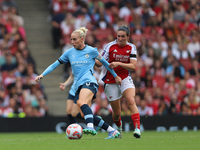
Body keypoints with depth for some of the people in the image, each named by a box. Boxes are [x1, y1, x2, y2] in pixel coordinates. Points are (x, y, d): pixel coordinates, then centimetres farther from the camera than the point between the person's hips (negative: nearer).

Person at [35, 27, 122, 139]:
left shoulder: (91, 51, 5)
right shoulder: (69, 53, 15)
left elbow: (104, 62, 18)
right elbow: (55, 64, 19)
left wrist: (116, 76, 26)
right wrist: (42, 75, 8)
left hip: (89, 81, -5)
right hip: (78, 86, 5)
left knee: (82, 103, -35)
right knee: (84, 114, -7)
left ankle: (91, 127, -53)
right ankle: (113, 131, -1)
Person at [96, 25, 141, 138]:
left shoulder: (131, 48, -2)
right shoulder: (110, 46, -7)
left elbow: (133, 66, -12)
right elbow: (100, 63, -3)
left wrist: (118, 64, -25)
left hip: (125, 79, 1)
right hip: (110, 81, -1)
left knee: (131, 101, -26)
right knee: (117, 113, 3)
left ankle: (137, 128, -31)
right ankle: (119, 127, 36)